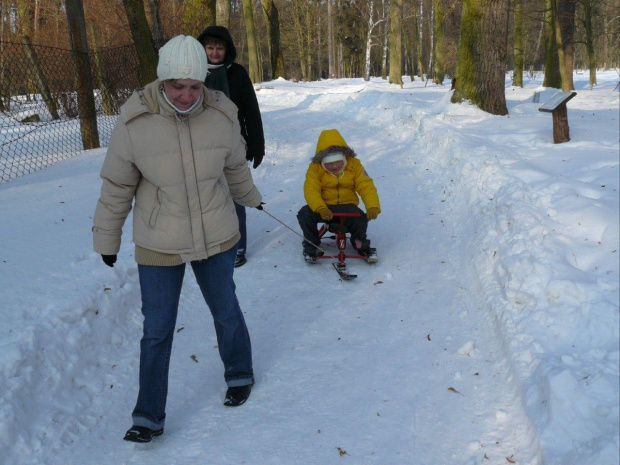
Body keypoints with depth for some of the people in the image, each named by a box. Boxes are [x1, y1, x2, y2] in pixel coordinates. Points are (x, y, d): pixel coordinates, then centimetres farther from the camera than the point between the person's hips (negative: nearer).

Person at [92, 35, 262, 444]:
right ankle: (150, 417, 21)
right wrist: (107, 238, 4)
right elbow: (117, 187, -5)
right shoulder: (135, 122, -17)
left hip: (217, 239, 2)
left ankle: (240, 375, 45)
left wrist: (251, 197, 25)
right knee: (157, 331, 5)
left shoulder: (222, 115, -12)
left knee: (225, 310, 20)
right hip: (159, 245, -1)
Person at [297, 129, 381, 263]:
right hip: (324, 208, 0)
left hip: (347, 207, 0)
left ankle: (361, 244, 3)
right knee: (305, 214, -29)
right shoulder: (315, 168, -7)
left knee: (361, 218, -31)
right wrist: (320, 208, -39)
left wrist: (373, 206, -29)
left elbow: (366, 187, -10)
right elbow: (311, 191, -19)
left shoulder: (354, 165, -2)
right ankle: (312, 245, -2)